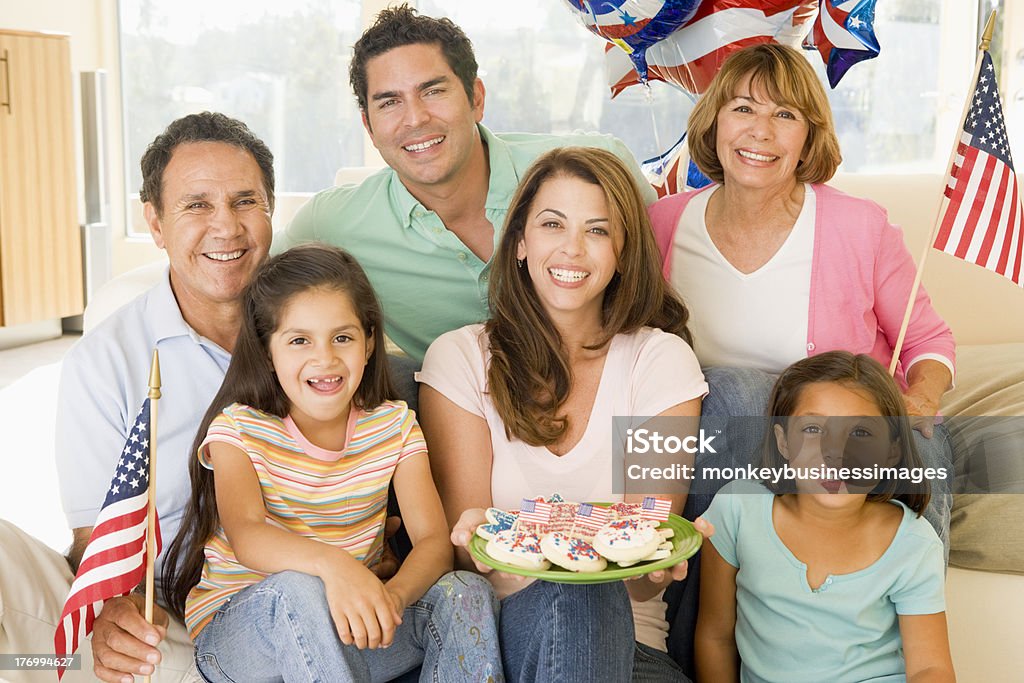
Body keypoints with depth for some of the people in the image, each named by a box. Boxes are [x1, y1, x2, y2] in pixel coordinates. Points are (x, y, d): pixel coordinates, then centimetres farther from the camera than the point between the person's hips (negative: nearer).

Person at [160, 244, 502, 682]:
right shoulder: (237, 429, -8)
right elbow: (246, 536, -26)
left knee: (468, 593, -21)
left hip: (354, 626, 3)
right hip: (238, 637, -3)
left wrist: (394, 594, -33)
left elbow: (434, 540, -10)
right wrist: (331, 562, -47)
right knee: (297, 590, -36)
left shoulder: (395, 426, 2)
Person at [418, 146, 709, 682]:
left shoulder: (661, 360, 2)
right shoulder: (460, 358, 3)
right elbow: (463, 552, -4)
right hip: (494, 631, -1)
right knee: (569, 596, -34)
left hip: (623, 637, 1)